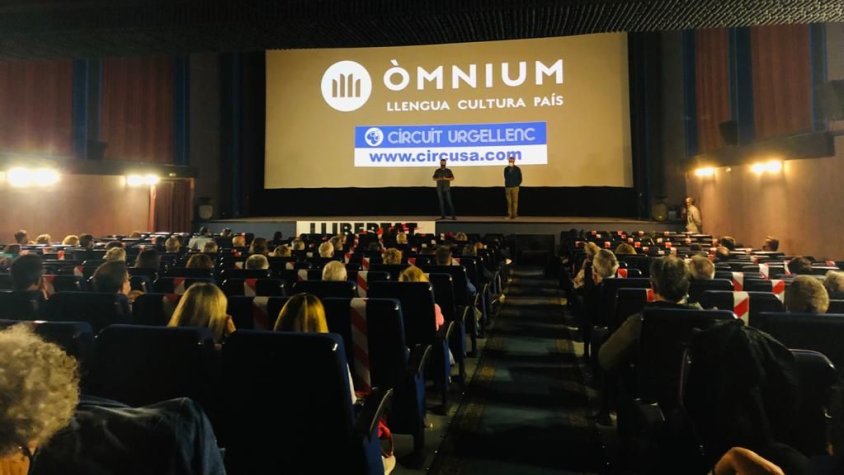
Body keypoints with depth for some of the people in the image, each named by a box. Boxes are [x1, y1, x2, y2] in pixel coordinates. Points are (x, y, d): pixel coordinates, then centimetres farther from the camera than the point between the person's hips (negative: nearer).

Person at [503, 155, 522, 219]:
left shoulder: (517, 169, -1)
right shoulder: (506, 169, 4)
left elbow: (520, 178, 4)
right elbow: (505, 177, 10)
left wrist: (517, 184, 0)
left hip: (515, 187, -2)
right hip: (507, 187, 2)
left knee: (515, 201, -1)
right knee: (509, 201, 6)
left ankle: (514, 214, 3)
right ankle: (510, 214, 11)